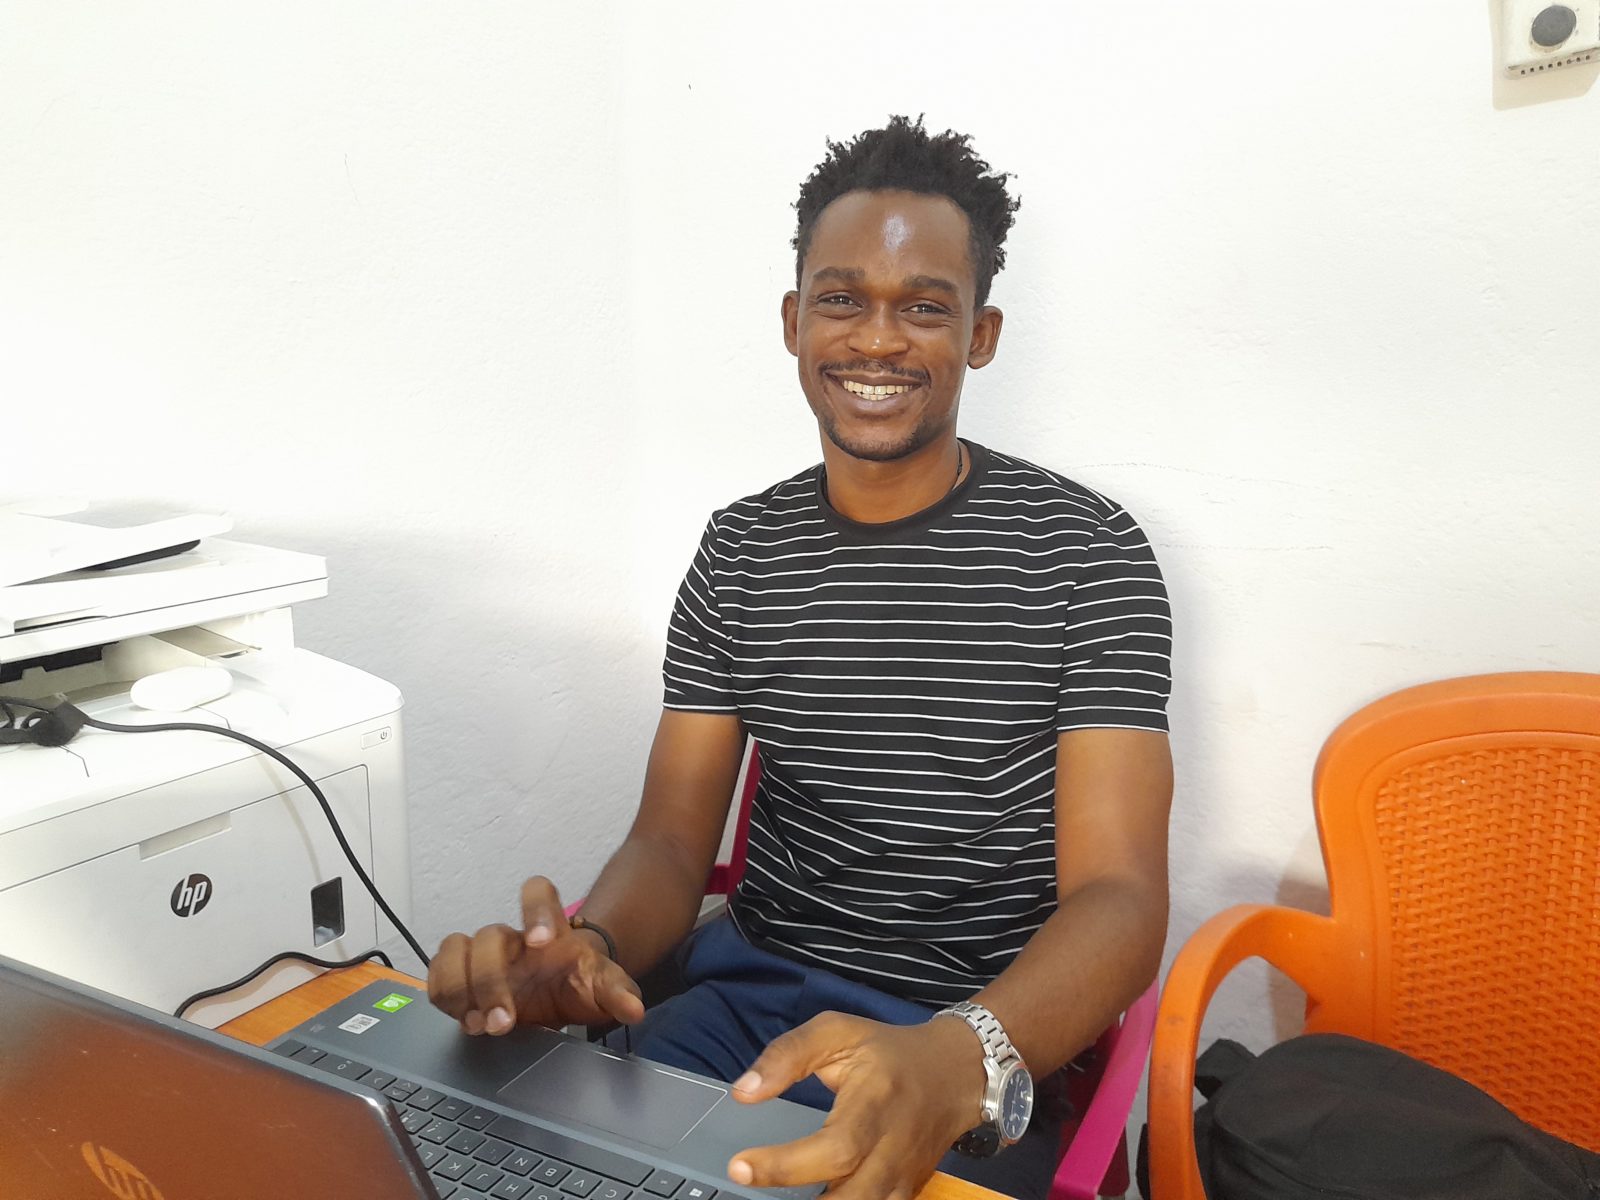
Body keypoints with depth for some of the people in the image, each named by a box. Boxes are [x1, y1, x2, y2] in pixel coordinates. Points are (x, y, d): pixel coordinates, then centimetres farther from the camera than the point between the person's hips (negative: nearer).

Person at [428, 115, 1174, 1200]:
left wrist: (955, 1062, -33)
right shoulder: (741, 551, 6)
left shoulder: (1084, 551, -6)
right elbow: (672, 841, 4)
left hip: (992, 1040, -2)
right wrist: (585, 949, -20)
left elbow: (1119, 896, -13)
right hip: (747, 996, 3)